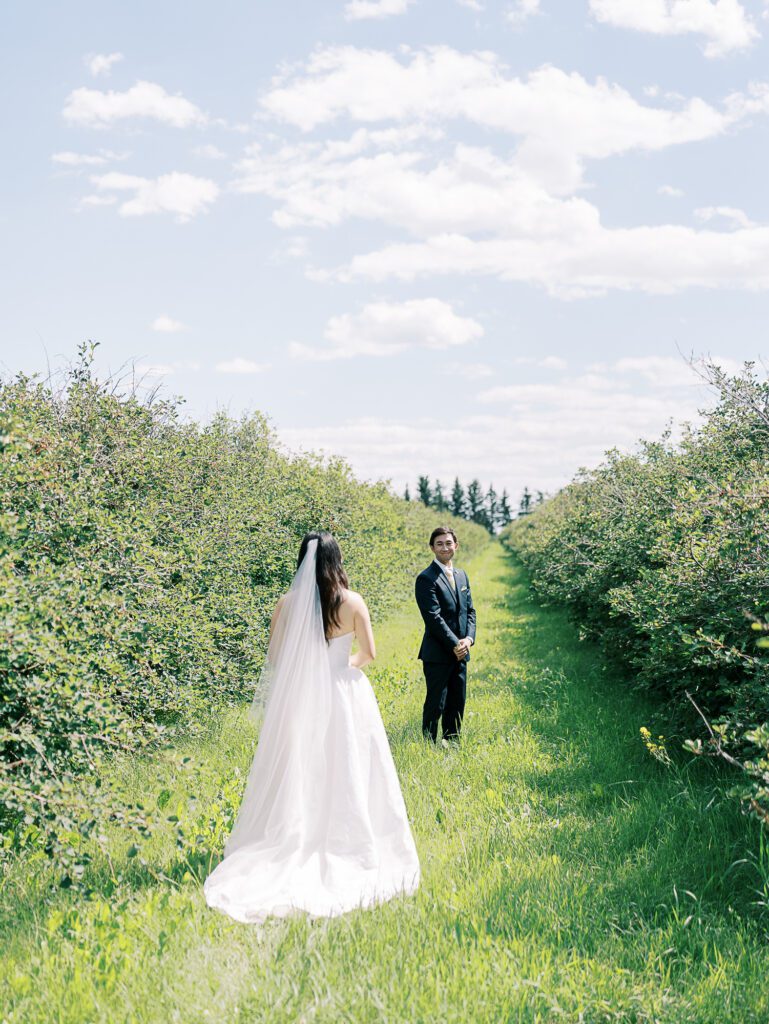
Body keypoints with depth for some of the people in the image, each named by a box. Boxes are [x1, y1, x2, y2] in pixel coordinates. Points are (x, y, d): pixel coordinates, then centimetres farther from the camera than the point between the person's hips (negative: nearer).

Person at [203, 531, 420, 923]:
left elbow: (274, 658, -1)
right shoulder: (352, 602, -8)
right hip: (343, 698, -1)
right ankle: (346, 846, 11)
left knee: (297, 777, 10)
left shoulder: (287, 603, -6)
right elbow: (369, 653, -3)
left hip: (298, 699, 1)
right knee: (346, 777, 8)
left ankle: (296, 845, 11)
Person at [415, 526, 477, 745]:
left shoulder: (461, 575, 13)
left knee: (457, 704, 12)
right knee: (436, 704, -1)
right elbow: (433, 617, -16)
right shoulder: (426, 578, -11)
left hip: (460, 652, 7)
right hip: (438, 654, -7)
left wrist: (469, 639, -3)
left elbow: (469, 610, 14)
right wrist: (454, 644, -16)